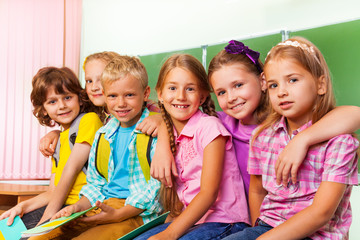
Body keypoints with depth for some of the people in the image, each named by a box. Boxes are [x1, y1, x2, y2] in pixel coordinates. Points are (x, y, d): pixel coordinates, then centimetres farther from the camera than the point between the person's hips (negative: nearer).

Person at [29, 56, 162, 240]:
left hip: (138, 213, -6)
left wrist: (118, 214, -17)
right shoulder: (102, 134, 16)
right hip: (102, 207, 6)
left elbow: (157, 185, -11)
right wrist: (79, 207, 1)